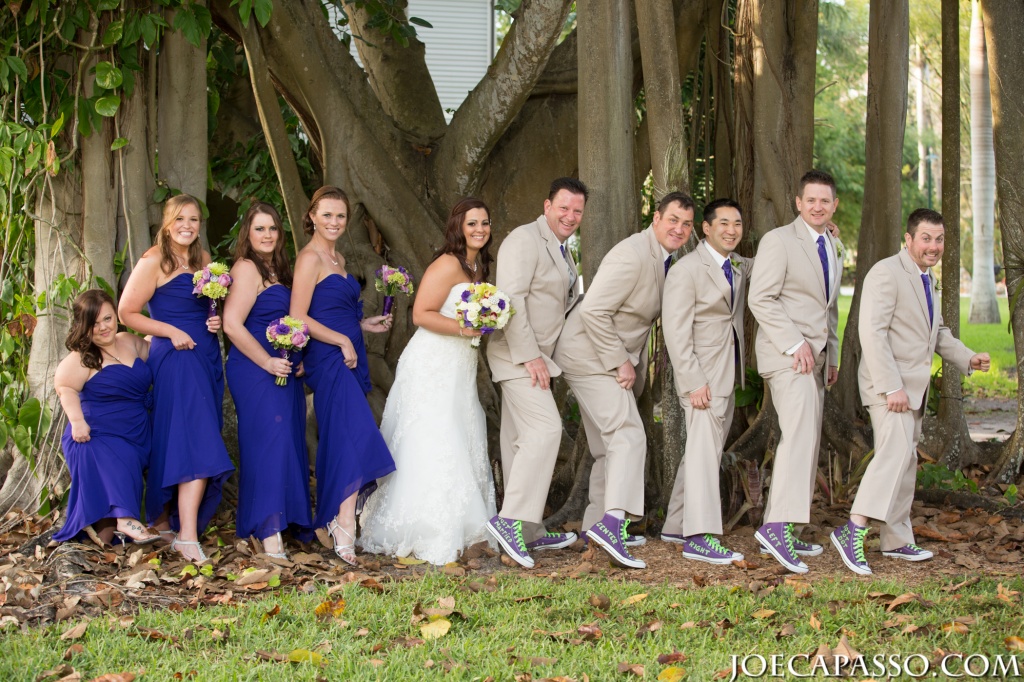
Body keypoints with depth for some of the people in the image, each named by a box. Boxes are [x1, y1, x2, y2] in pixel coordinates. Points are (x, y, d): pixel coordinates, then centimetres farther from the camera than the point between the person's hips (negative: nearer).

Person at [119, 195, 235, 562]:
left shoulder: (203, 260, 15)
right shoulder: (154, 262, -6)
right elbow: (127, 312, -8)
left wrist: (216, 321, 5)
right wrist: (172, 331, -15)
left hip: (206, 356, 7)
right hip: (175, 357, -7)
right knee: (198, 445, -16)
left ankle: (163, 521, 19)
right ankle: (187, 537, -18)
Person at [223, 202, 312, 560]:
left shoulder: (277, 269, 18)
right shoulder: (247, 269, -10)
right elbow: (232, 325, -18)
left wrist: (298, 360, 11)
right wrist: (267, 362, -17)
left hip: (282, 370, 9)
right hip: (256, 371, -9)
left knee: (287, 443, 9)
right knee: (268, 441, -13)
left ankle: (285, 521, 17)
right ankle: (269, 534, -16)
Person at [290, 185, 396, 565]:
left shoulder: (337, 259, 19)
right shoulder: (310, 258, -9)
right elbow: (299, 317, -15)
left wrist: (365, 325, 15)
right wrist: (343, 341, -15)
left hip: (348, 358, 9)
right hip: (329, 360, -9)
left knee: (338, 441, 8)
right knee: (353, 438, -18)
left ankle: (331, 522, 12)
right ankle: (345, 530, -23)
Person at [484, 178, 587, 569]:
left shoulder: (562, 251, 18)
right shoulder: (525, 240, -13)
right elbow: (511, 298, -21)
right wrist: (529, 356, -23)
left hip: (534, 356, 10)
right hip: (518, 353, -10)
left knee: (521, 441, 11)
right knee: (545, 429, -20)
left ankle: (529, 532, 15)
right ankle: (511, 519, -21)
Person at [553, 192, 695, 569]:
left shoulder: (663, 259, 10)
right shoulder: (633, 256, -22)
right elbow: (593, 311, -26)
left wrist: (636, 367, 13)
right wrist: (620, 362, -22)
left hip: (614, 359, 10)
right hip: (590, 355, -10)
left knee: (610, 447, 15)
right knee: (628, 436, -22)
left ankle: (596, 525, 24)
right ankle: (612, 522, -32)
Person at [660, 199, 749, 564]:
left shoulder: (740, 266, 11)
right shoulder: (686, 270, -12)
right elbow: (676, 331, -16)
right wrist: (693, 381, -23)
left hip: (728, 374, 8)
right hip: (702, 376, -8)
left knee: (704, 449, 12)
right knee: (705, 450, -13)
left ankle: (676, 526, 21)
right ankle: (700, 538, -16)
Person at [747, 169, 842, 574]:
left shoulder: (831, 248, 19)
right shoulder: (778, 241, -7)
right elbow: (760, 299, -14)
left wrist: (833, 356, 20)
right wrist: (795, 343, -20)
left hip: (815, 355, 9)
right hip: (785, 353, -9)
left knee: (805, 441, 6)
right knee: (800, 431, -24)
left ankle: (777, 530, 9)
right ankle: (778, 525, -32)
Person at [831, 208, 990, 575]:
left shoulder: (926, 280, 17)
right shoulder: (886, 273, -14)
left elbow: (938, 331, 28)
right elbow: (872, 332, -22)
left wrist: (968, 358, 10)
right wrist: (891, 387, -26)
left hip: (913, 386, 10)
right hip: (888, 383, -10)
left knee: (906, 462, 13)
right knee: (895, 452, -23)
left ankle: (897, 540, 20)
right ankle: (853, 530, -29)